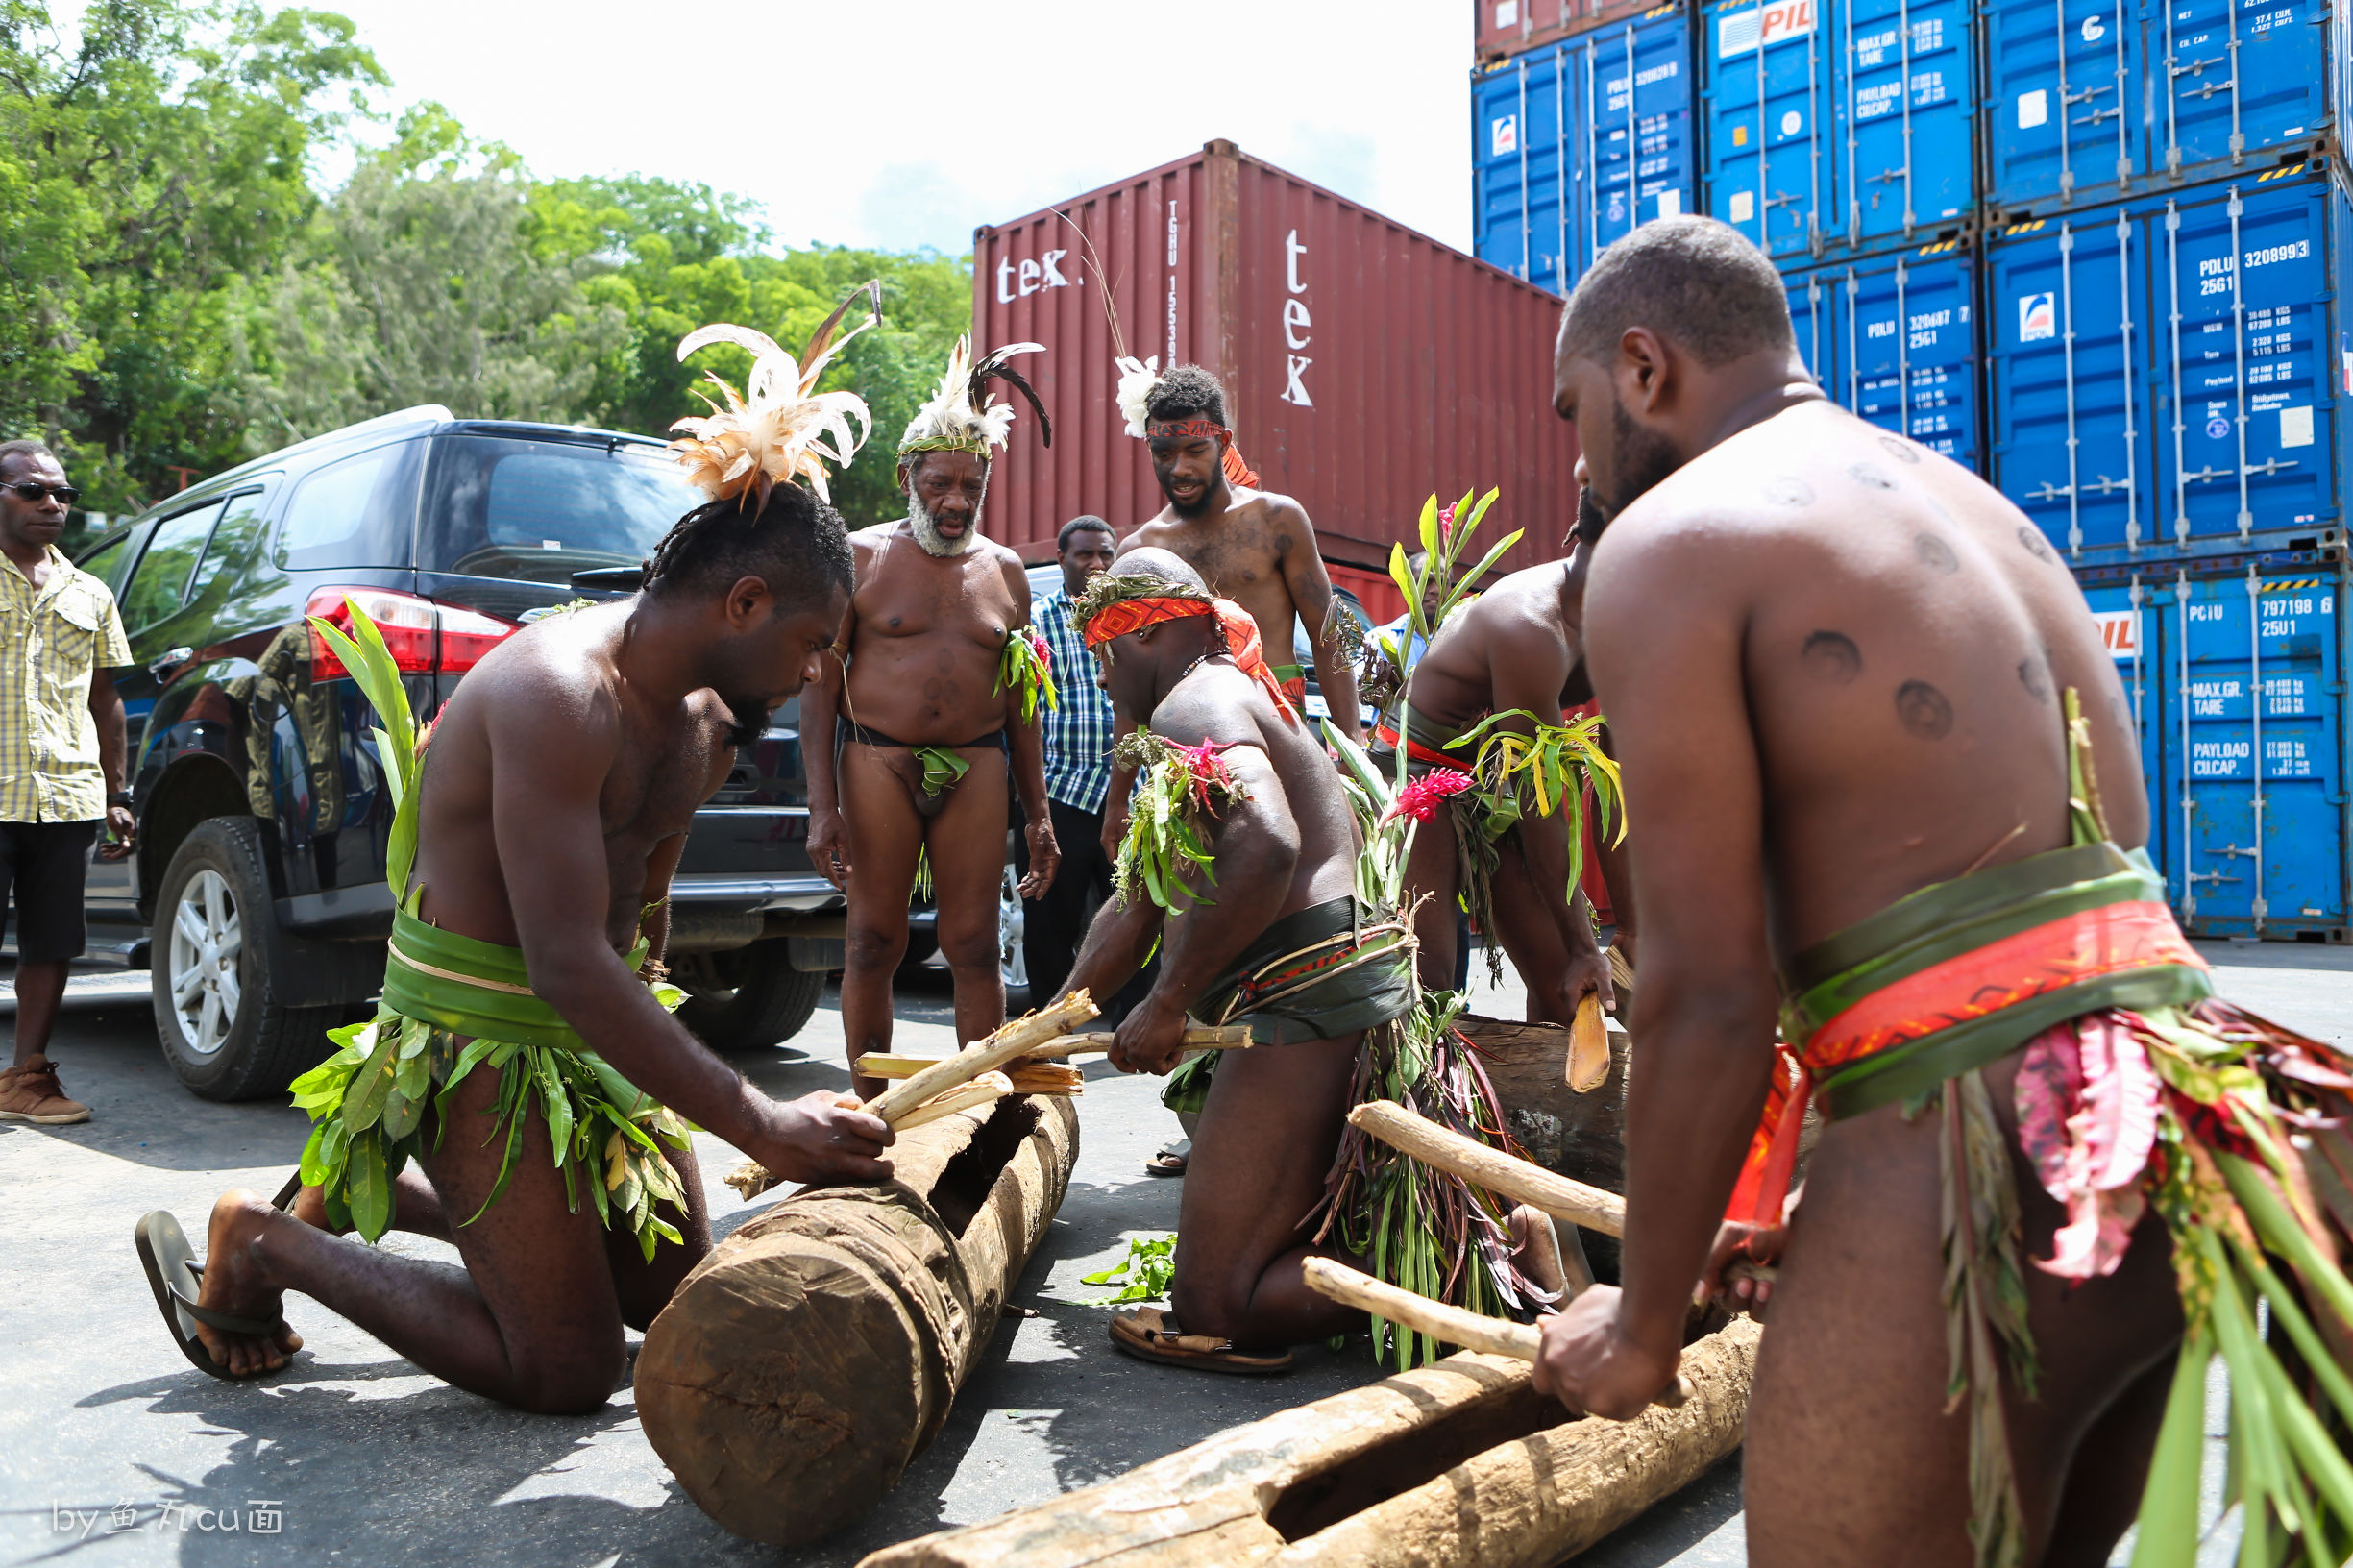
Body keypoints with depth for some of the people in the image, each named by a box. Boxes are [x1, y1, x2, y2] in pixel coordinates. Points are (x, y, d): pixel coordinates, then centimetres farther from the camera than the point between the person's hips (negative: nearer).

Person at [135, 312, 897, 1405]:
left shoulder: (703, 717, 3)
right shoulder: (555, 692, -26)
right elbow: (567, 966, -32)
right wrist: (762, 1128, -32)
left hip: (598, 1030, 9)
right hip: (481, 1036, -9)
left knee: (679, 1298, 15)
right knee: (567, 1374, -6)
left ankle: (360, 1192, 26)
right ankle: (263, 1240, 12)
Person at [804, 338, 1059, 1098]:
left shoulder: (1004, 570, 11)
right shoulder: (861, 557, 2)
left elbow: (1022, 702, 14)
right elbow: (821, 684, 0)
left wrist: (1038, 814, 10)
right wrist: (822, 804, -9)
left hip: (975, 767, 2)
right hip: (877, 762, -2)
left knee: (975, 949, 2)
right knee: (874, 942, 2)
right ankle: (869, 1108, 15)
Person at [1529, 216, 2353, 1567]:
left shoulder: (1668, 541, -7)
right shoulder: (1991, 512, 19)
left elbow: (1708, 994, -13)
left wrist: (1644, 1323, 1)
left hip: (1973, 1164, -9)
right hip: (2173, 1151, 9)